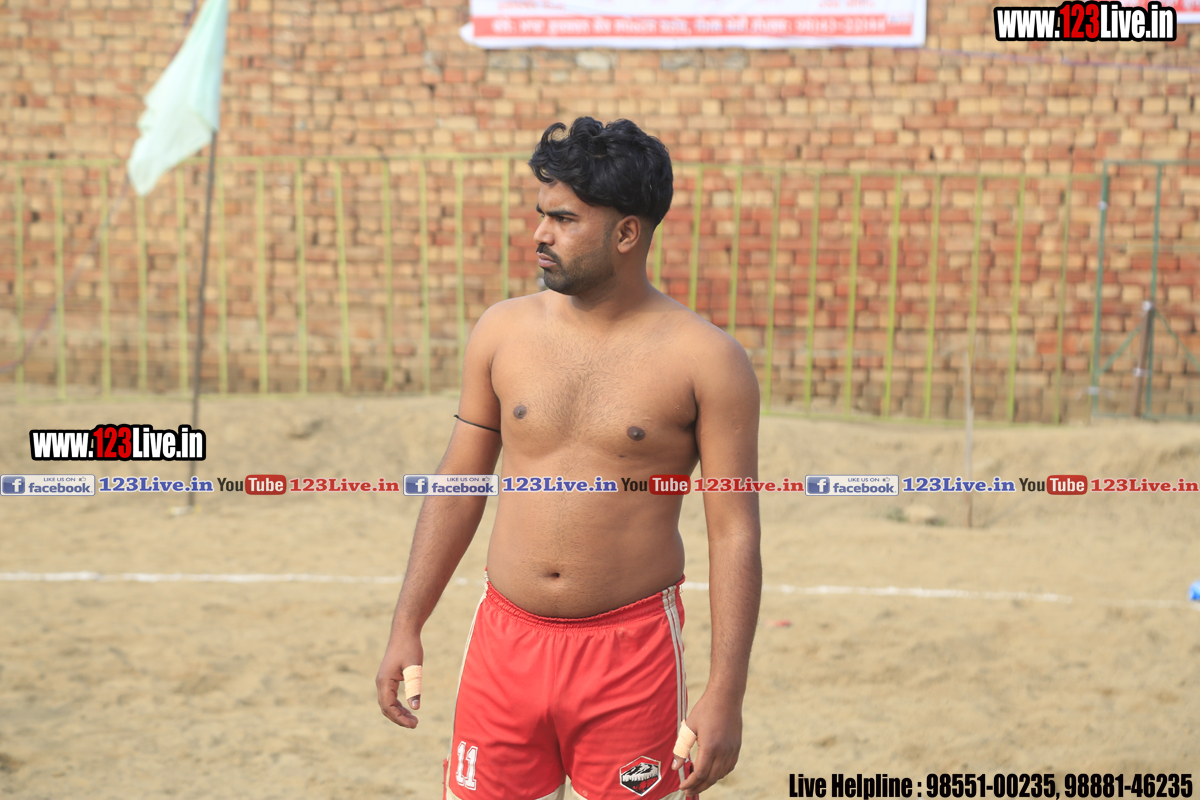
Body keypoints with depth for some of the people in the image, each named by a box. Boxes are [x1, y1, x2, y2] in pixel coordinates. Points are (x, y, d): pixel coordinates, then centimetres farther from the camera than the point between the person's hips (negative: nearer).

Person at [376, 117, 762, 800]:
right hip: (505, 640, 3)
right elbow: (459, 486, 12)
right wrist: (407, 628, 10)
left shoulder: (706, 360, -7)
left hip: (632, 650, -3)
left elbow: (735, 533, -7)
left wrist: (725, 695, -12)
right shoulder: (504, 331, 4)